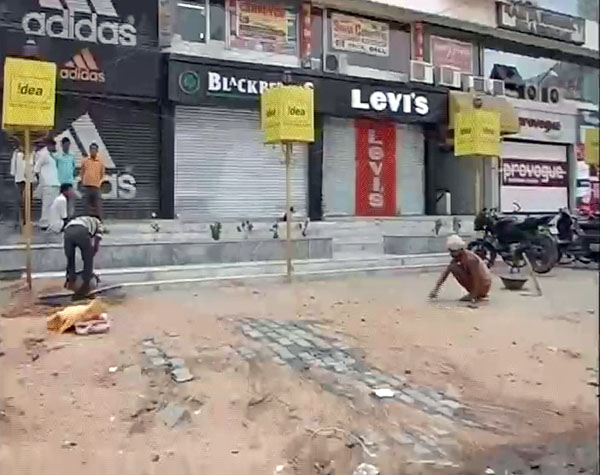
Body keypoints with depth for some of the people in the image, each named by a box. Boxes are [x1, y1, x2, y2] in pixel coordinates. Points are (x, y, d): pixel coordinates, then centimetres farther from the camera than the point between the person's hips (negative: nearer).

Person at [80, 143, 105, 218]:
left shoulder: (100, 161, 6)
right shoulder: (85, 161, 8)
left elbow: (102, 174, 12)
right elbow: (81, 172, 14)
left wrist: (100, 182, 3)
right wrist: (83, 181, 5)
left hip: (97, 187, -1)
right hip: (87, 186, 1)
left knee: (97, 206, -5)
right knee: (88, 205, 6)